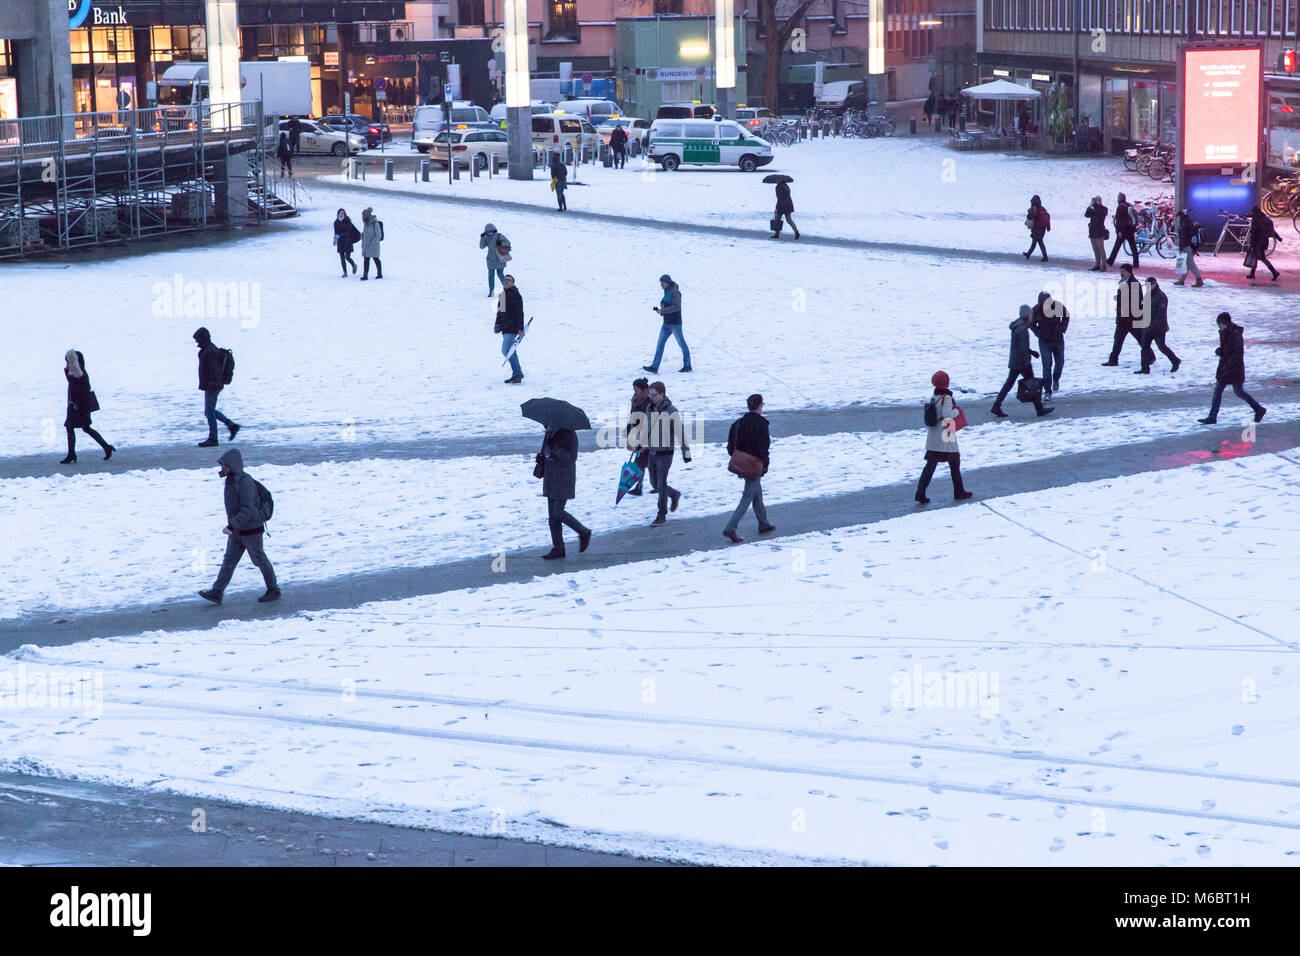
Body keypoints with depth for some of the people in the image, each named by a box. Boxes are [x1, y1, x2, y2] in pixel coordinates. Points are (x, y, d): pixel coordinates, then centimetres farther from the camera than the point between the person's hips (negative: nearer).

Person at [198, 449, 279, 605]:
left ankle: (273, 591, 21)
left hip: (251, 530, -9)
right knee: (229, 560, 6)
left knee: (259, 560, 6)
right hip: (236, 530, 9)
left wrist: (232, 526, -34)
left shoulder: (244, 482, -26)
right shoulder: (231, 479, 4)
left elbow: (248, 510, -32)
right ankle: (216, 592, 5)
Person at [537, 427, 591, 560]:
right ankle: (558, 547, 11)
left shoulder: (569, 434, -13)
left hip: (564, 478, -8)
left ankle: (584, 532, 11)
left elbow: (572, 457, -20)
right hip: (551, 478, 8)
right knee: (552, 515, 6)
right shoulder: (550, 433, 9)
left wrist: (555, 448, -28)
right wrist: (541, 456, 0)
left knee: (558, 513, -9)